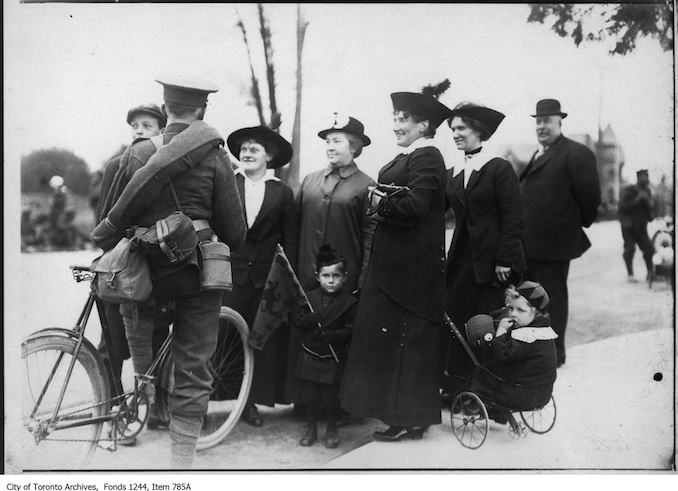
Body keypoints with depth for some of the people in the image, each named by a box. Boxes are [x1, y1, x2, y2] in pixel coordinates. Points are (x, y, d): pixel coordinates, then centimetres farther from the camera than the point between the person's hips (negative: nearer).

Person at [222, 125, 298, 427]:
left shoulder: (282, 193, 7)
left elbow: (290, 240, 8)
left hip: (266, 277, 1)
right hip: (231, 274, -1)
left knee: (262, 340, 4)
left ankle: (251, 401, 16)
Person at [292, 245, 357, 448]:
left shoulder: (349, 302, -5)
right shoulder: (309, 297, 3)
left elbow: (350, 330, -10)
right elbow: (296, 321, -1)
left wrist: (330, 335, -23)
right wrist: (312, 318, -19)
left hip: (333, 358, -2)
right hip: (309, 355, 2)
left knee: (332, 396, 4)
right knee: (309, 395, 9)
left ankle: (332, 430, 24)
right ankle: (311, 428, 27)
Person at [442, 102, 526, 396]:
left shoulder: (499, 168, -6)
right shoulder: (453, 173, 12)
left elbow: (513, 217, -10)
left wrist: (504, 260, -15)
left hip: (492, 260, -6)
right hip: (462, 259, 6)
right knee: (455, 318, 3)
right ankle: (455, 385, 12)